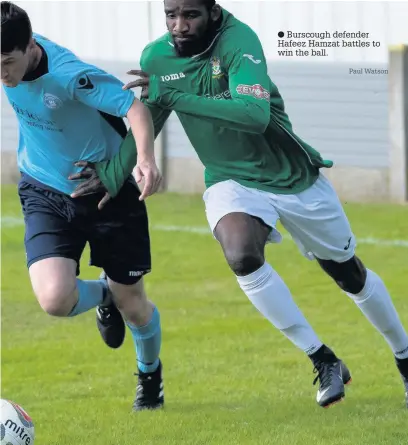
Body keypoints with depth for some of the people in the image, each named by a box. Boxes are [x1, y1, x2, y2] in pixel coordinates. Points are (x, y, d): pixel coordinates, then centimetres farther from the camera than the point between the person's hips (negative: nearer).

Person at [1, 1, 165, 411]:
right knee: (54, 299, -21)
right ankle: (103, 295, 16)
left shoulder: (68, 74, -31)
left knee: (132, 305, 9)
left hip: (109, 191, -3)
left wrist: (145, 157, -55)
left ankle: (150, 375, 44)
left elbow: (133, 107, -38)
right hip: (46, 194, 4)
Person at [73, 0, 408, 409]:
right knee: (241, 256, -30)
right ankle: (324, 361, -15)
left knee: (348, 273, 14)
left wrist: (173, 96, -41)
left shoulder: (238, 41, -27)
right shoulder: (156, 57, -10)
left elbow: (257, 115, -41)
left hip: (296, 178, -2)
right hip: (231, 183, 2)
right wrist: (112, 175, -7)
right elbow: (144, 124, 7)